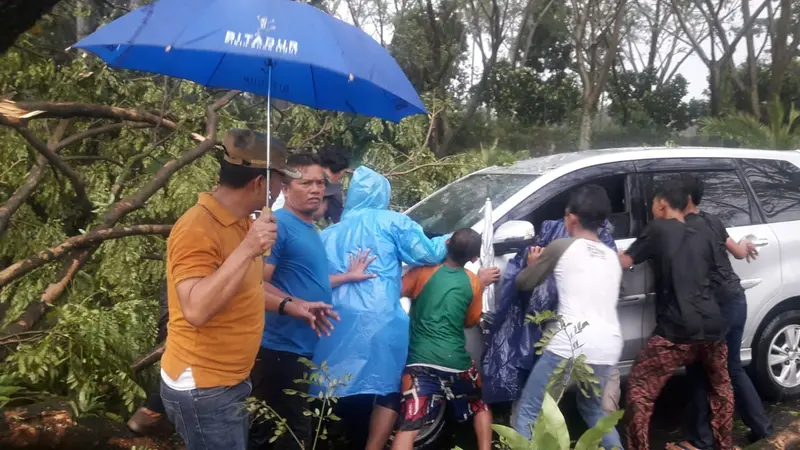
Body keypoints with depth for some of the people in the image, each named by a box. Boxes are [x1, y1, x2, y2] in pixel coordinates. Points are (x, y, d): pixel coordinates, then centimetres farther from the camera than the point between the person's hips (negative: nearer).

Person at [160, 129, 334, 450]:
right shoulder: (199, 229, -22)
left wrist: (289, 306, 14)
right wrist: (247, 250, -36)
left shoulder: (240, 221, 7)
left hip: (230, 382, 9)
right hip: (203, 389, -9)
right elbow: (196, 309, -33)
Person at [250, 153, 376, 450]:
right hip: (281, 347, -10)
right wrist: (298, 306, -30)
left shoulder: (310, 229, 13)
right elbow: (259, 284, -23)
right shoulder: (279, 224, -16)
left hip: (303, 347, 10)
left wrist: (347, 276, 21)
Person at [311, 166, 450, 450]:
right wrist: (451, 240, 24)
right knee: (387, 390, 3)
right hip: (379, 322, -5)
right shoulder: (391, 222, 8)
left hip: (337, 324, 5)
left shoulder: (330, 233, 22)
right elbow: (428, 253, 8)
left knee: (342, 393, 9)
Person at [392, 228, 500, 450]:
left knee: (409, 425, -7)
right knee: (481, 406, 29)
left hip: (421, 361, -1)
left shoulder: (424, 270, 0)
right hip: (457, 362, 1)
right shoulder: (473, 282, 4)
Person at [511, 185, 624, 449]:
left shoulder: (562, 247, 4)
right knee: (593, 408, 31)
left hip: (571, 346, -6)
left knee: (528, 412, 4)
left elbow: (524, 283, 13)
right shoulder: (612, 257, 20)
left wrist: (533, 264, 35)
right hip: (608, 347, 6)